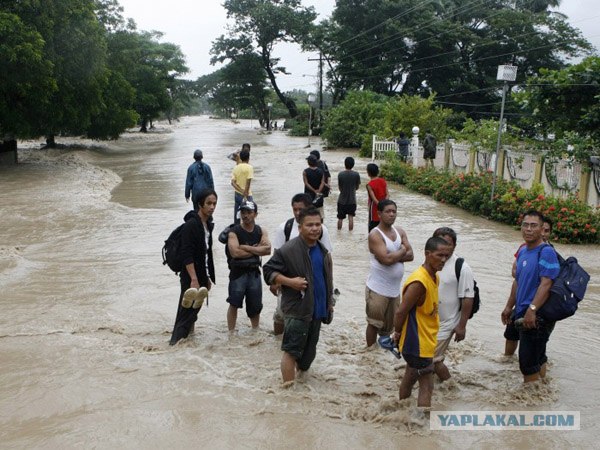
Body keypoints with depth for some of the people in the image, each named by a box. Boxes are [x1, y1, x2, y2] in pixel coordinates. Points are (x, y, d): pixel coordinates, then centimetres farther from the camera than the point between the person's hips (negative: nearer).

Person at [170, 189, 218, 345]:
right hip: (190, 277, -8)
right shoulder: (191, 225, -16)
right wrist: (194, 279, -24)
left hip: (201, 276, 8)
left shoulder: (208, 224, 11)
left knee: (195, 308, 15)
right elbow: (186, 255, -20)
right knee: (187, 310, -7)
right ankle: (176, 342, -1)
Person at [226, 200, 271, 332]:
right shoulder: (234, 232, -8)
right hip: (238, 272, -4)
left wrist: (247, 248, -19)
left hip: (254, 272, 4)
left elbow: (267, 249, -11)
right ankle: (231, 332, 11)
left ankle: (255, 330, 32)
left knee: (255, 306, 14)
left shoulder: (261, 231, 5)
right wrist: (256, 250, -11)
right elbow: (235, 252, -22)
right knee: (234, 304, 0)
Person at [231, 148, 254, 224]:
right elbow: (248, 183, -17)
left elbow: (233, 182, -5)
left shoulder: (236, 167, 6)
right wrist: (245, 194, -14)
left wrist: (241, 191, -11)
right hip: (246, 195, -6)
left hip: (236, 194, 6)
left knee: (236, 216, 11)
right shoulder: (249, 167, -10)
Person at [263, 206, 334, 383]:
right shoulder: (288, 250, -16)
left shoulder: (322, 251, 8)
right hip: (297, 309, -7)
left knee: (309, 350, 18)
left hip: (317, 309, 8)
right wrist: (290, 281, -23)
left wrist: (329, 302, 20)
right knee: (291, 350, -5)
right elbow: (268, 271, -12)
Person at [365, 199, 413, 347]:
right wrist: (402, 251, -10)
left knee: (390, 323, 18)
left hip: (395, 288, 7)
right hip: (378, 288, -7)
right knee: (374, 323, 5)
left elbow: (410, 255, -1)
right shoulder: (375, 235, -16)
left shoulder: (400, 232, 6)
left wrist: (393, 256, -17)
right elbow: (386, 259, -26)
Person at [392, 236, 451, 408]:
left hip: (425, 341, 10)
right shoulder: (419, 282, -28)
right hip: (417, 344, -10)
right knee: (426, 387, -2)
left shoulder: (434, 277, 3)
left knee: (410, 378, 24)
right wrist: (398, 334, -8)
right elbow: (401, 312, -24)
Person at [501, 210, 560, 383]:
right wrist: (509, 307, 22)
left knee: (528, 363, -6)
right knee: (537, 358, 19)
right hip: (524, 316, 9)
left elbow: (546, 284, -23)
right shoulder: (523, 251, 12)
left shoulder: (546, 252, -15)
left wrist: (532, 309, -29)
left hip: (537, 317, -9)